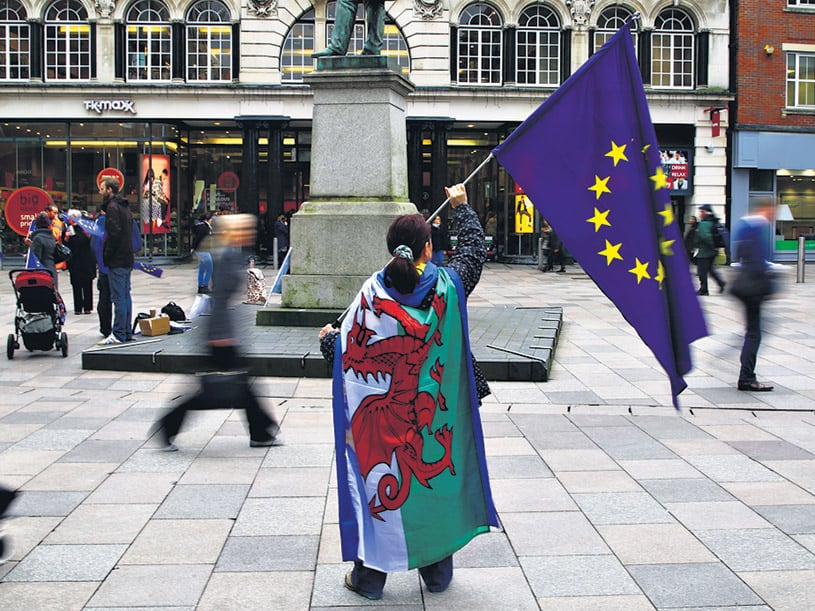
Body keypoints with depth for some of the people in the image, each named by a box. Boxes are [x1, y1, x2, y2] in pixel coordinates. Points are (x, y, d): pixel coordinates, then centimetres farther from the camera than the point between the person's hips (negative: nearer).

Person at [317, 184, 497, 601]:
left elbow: (347, 354, -12)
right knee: (436, 476, 16)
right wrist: (461, 205, 26)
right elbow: (475, 248, 11)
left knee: (379, 480, 10)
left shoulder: (374, 293, -14)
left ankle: (370, 576, 19)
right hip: (436, 415, 2)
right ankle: (437, 571, 27)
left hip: (385, 416, -1)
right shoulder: (448, 285, -9)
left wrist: (328, 339, 11)